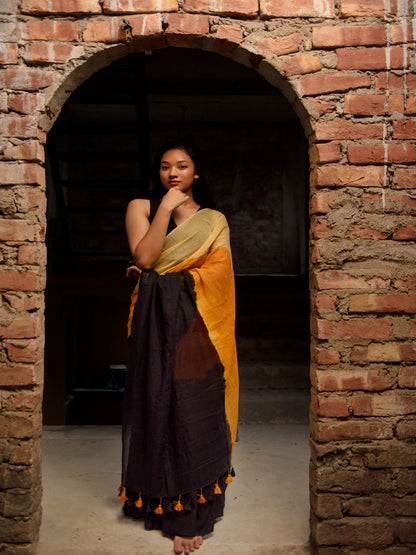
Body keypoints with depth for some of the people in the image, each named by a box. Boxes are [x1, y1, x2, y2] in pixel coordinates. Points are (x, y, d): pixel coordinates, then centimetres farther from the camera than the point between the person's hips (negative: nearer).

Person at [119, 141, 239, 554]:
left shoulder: (213, 221, 12)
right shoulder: (141, 207, 10)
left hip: (197, 324, 0)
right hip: (155, 321, 1)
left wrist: (166, 274, -7)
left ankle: (191, 512, 7)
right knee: (158, 407, 3)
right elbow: (143, 256, -6)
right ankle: (164, 501, 19)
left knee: (195, 413, -3)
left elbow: (218, 272, 0)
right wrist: (166, 207, -8)